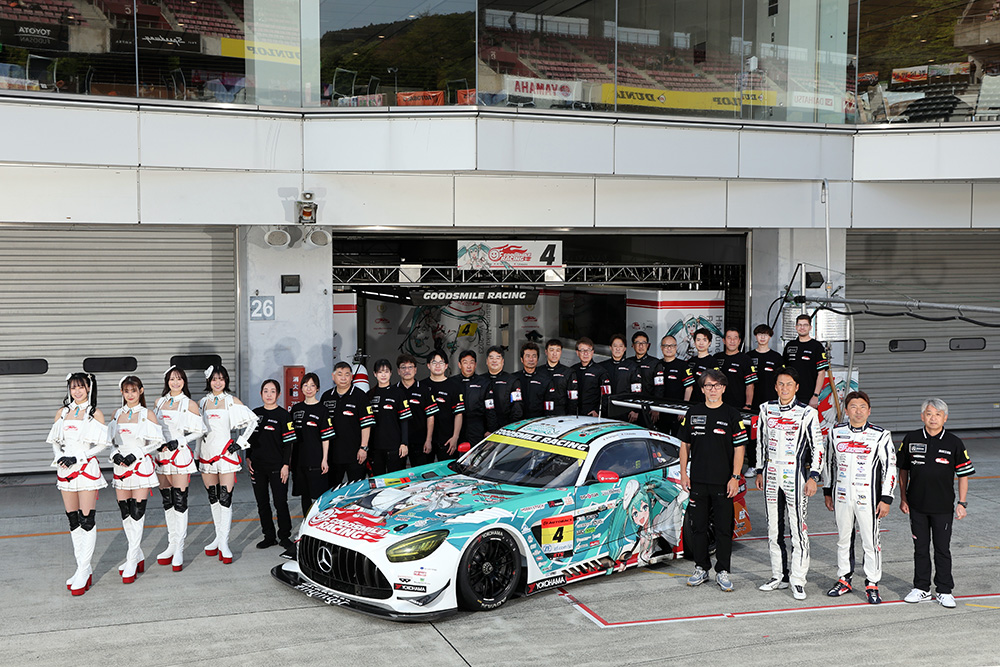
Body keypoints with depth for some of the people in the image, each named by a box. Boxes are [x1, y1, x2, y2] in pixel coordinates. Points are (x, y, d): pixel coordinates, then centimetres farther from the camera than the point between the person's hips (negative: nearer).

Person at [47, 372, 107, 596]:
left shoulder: (95, 413, -1)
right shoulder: (62, 413, 12)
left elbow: (101, 444, -5)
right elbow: (55, 441, 12)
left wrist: (77, 458, -14)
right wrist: (59, 457, -8)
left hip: (87, 469, -5)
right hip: (65, 470, 5)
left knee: (87, 520, -6)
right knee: (73, 521, 8)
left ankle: (83, 573, -3)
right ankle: (83, 569, 16)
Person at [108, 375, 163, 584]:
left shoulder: (147, 414, -2)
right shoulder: (117, 414, 10)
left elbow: (158, 441, -3)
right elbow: (111, 440, 15)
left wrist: (136, 454, -12)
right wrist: (115, 454, -5)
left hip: (141, 467, -5)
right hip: (121, 467, 5)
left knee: (137, 513, -7)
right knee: (125, 513, 7)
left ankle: (132, 563, -5)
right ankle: (138, 556, 20)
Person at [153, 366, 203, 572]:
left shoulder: (189, 404, -1)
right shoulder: (159, 402, 12)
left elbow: (199, 431, -2)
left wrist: (178, 442, -12)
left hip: (180, 455, -5)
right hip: (161, 455, 5)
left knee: (179, 500, -7)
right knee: (167, 501, 9)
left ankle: (179, 550, -5)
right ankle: (171, 545, 18)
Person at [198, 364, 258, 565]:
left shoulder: (232, 401, 0)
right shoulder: (202, 402, 10)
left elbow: (252, 420, 0)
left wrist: (240, 442, -6)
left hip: (226, 453, -4)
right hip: (206, 454, 4)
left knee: (225, 498, -9)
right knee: (212, 498, 10)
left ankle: (224, 543, -9)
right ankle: (219, 537, 21)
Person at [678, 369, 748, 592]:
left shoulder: (732, 415, -1)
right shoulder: (693, 413, 7)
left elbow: (739, 448, -2)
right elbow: (685, 444, 13)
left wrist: (735, 477, -9)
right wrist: (683, 473, 6)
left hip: (723, 483, -3)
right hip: (698, 481, 3)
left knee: (724, 528, 2)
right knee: (698, 527, 8)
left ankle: (723, 572, 11)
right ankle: (701, 569, 20)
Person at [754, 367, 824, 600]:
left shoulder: (807, 413, -5)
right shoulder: (766, 409, 8)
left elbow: (818, 447, -4)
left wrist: (813, 477, -10)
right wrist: (760, 471, 16)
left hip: (795, 476, -5)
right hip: (771, 476, 5)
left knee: (798, 528, -6)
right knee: (773, 528, 10)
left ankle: (798, 580, 0)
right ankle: (779, 576, 20)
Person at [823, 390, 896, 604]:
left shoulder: (881, 436, -5)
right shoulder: (835, 433, 5)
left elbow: (890, 468, -4)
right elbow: (830, 463, 15)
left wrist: (886, 499, -7)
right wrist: (828, 492, 15)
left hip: (868, 498, -3)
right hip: (842, 497, 3)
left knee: (871, 542, -1)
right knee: (843, 539, 12)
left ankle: (872, 585, 11)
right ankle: (844, 580, 25)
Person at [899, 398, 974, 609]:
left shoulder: (954, 443, -4)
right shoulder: (911, 439, 0)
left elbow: (964, 475, 2)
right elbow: (903, 470, 9)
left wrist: (962, 503, -1)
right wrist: (903, 498, 7)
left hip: (943, 506, -2)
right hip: (917, 505, 2)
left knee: (942, 549, 5)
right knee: (920, 548, 10)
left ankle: (944, 591, 16)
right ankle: (921, 588, 21)